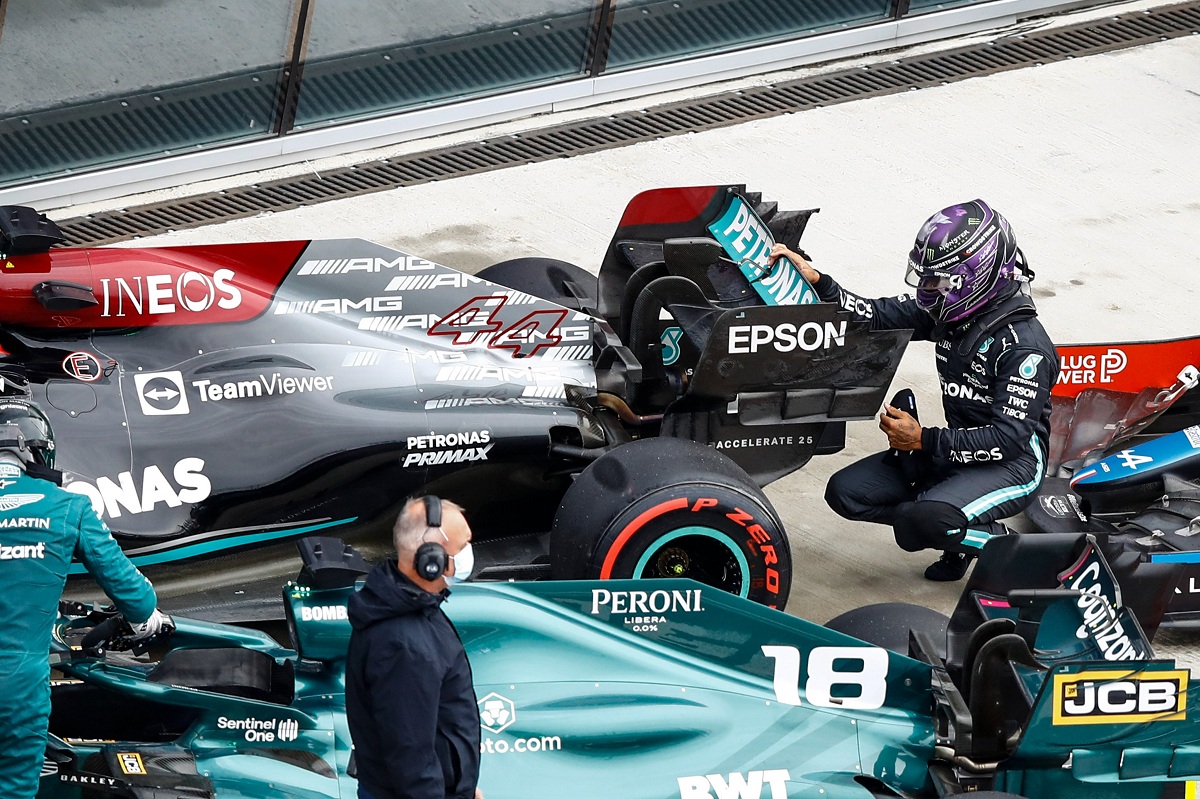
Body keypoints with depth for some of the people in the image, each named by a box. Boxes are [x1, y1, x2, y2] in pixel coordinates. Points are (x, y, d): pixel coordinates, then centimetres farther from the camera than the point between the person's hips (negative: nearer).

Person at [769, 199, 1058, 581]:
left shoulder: (1024, 344, -22)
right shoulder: (947, 313, 1)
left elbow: (1010, 438, -25)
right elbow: (876, 316, 4)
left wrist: (924, 441, -25)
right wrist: (814, 281, -9)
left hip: (1012, 465, -9)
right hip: (956, 449, 9)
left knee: (915, 523, -33)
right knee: (844, 492, -2)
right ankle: (955, 529, 2)